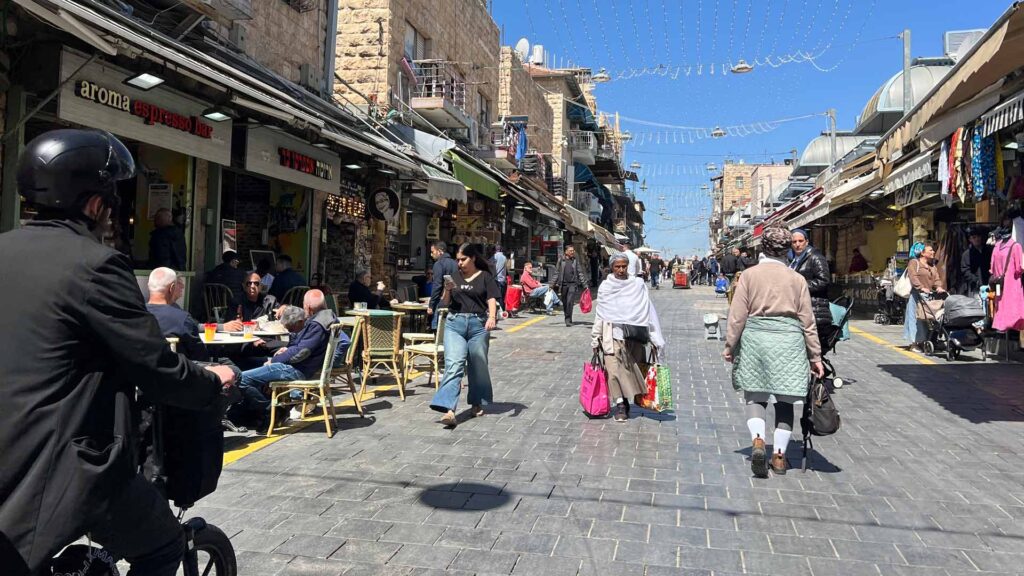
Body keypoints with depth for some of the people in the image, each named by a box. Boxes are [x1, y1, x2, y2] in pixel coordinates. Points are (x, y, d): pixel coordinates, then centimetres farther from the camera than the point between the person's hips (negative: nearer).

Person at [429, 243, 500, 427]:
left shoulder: (485, 277, 5)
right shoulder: (455, 276, 14)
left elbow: (491, 300, -3)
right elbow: (445, 303, 14)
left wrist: (492, 317, -21)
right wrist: (447, 290, -6)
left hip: (478, 324, -1)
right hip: (455, 323, 1)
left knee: (478, 366, 9)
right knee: (453, 364, -12)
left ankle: (477, 404, 28)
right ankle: (449, 410, -23)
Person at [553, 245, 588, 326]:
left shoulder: (575, 261, 7)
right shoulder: (561, 260, 5)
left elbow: (580, 273, 10)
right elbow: (557, 273, 8)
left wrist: (584, 284, 6)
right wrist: (553, 283, 3)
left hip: (572, 284, -1)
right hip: (563, 284, 1)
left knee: (570, 302, -13)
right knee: (564, 303, 7)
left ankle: (568, 320, -9)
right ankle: (567, 319, 22)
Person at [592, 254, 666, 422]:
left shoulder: (638, 285, 4)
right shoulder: (605, 287, 5)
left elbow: (648, 312, 3)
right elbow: (600, 315, 8)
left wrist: (655, 338, -1)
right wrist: (595, 340, 8)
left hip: (634, 334, 1)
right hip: (612, 335, -1)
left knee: (637, 368, 4)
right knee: (614, 367, -10)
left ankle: (639, 397, 22)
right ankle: (620, 404, -5)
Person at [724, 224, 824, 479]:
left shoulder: (749, 275, 1)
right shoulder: (797, 279, 4)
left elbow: (737, 316, -2)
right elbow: (808, 321, 6)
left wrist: (730, 346, 6)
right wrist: (815, 356, 12)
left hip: (755, 337, 0)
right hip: (789, 340, 1)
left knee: (755, 396, 9)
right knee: (784, 400, 9)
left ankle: (758, 441, -13)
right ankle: (779, 455, 14)